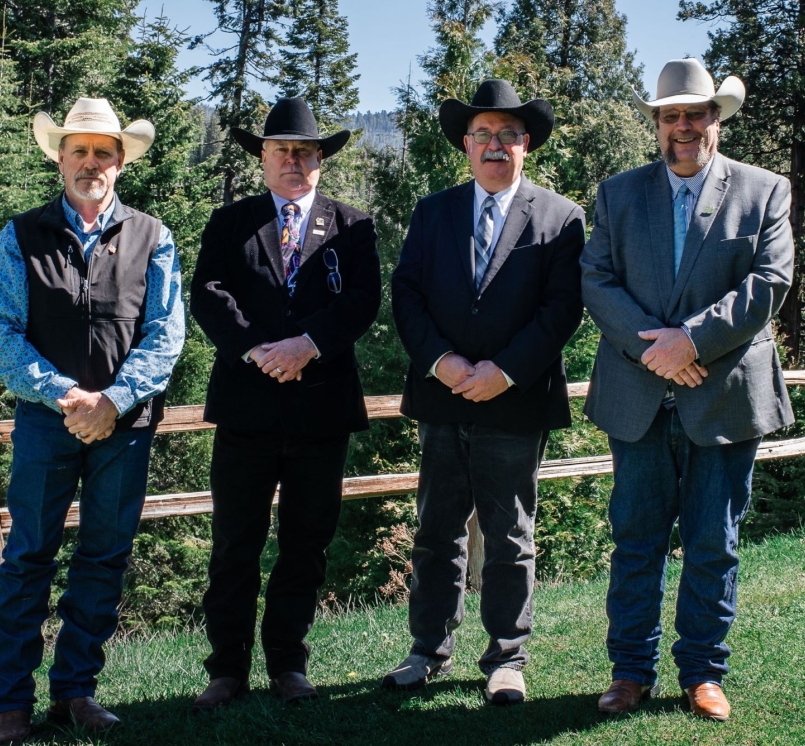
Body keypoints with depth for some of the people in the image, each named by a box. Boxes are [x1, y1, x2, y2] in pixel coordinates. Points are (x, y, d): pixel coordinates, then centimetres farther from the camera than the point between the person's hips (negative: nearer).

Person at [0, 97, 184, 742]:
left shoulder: (151, 239, 7)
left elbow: (166, 334, 0)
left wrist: (113, 400, -12)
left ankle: (76, 690, 18)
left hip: (127, 421, 1)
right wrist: (65, 396, -13)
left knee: (106, 557, 7)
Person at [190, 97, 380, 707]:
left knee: (307, 543, 7)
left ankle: (289, 662, 20)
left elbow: (363, 301, -2)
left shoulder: (352, 225, 12)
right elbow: (208, 295, -1)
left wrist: (308, 345, -17)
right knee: (235, 544, 2)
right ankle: (229, 669, 12)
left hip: (322, 406, 1)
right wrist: (256, 350, -17)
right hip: (246, 404, 0)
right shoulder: (230, 222, 12)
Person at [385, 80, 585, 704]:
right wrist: (439, 360, -12)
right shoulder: (433, 212, 11)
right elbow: (406, 291, 4)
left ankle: (507, 658, 18)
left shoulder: (560, 218, 2)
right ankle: (431, 651, 21)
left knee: (510, 538, 7)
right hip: (443, 397, 3)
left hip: (516, 403, -2)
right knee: (437, 532, 10)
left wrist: (505, 370, -15)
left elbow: (563, 307, -6)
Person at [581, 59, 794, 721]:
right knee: (636, 540, 7)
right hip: (639, 398, 1)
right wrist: (649, 345, -14)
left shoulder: (764, 191, 4)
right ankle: (633, 670, 18)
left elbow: (769, 282, -6)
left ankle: (703, 672, 20)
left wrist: (693, 338, -16)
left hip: (726, 398, -1)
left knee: (714, 546, 7)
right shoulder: (620, 193, 9)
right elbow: (597, 280, 1)